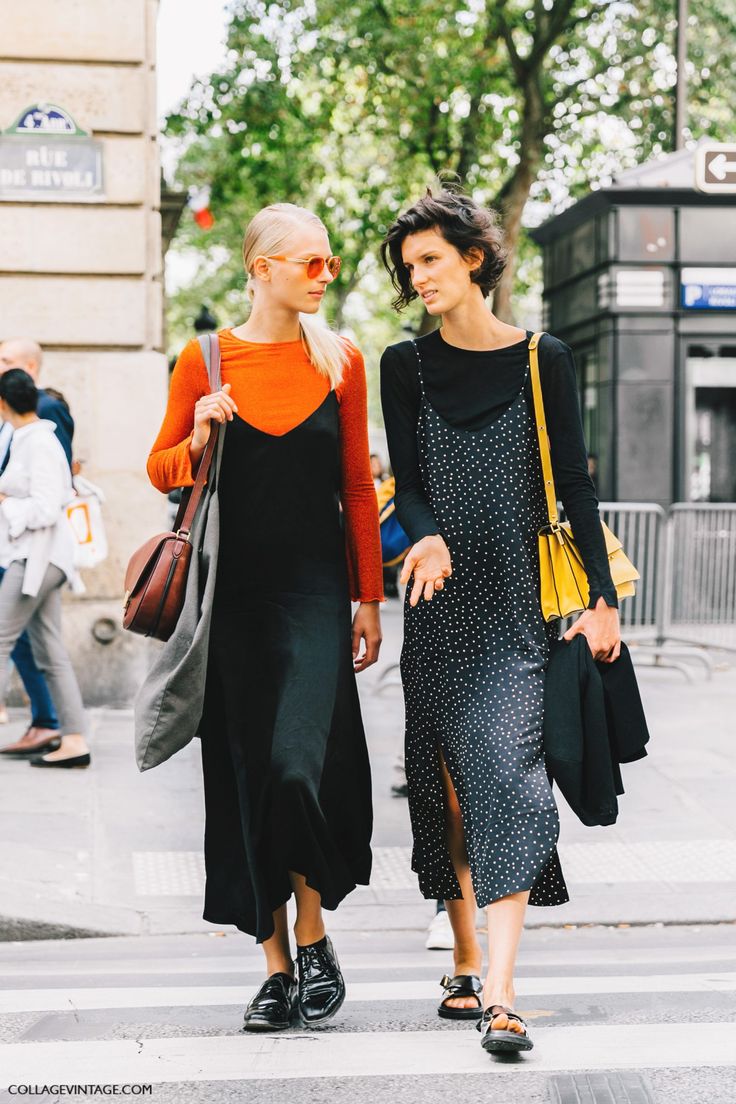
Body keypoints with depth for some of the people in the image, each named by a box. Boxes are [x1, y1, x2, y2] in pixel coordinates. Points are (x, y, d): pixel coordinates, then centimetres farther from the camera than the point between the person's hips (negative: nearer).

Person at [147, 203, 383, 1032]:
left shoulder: (341, 361, 6)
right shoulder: (204, 360, 3)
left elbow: (357, 487, 8)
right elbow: (161, 469, 10)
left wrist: (369, 597, 6)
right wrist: (198, 440, -12)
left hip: (315, 590, 0)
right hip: (234, 592, 1)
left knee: (298, 762, -15)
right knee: (244, 771, 3)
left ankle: (314, 934, 9)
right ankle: (276, 963, 15)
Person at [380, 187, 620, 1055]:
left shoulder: (542, 360, 4)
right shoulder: (406, 366, 9)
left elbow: (574, 485, 3)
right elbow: (407, 481, 2)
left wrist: (602, 595, -3)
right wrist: (427, 538, -20)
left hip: (519, 600, -2)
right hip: (438, 600, 3)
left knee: (505, 772, -13)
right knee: (446, 782, 6)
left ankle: (500, 993, -16)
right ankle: (465, 966, 19)